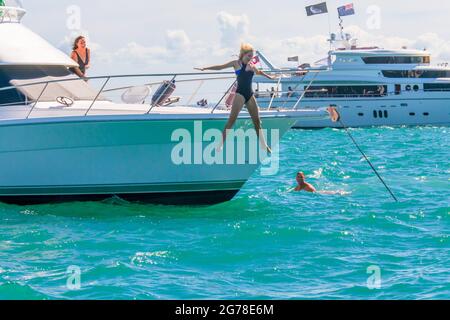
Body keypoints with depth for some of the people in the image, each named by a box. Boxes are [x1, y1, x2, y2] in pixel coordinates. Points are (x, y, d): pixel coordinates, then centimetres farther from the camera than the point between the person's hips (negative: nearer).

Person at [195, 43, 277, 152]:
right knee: (231, 120, -14)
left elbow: (258, 72, 34)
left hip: (250, 95, 6)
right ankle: (221, 144, -16)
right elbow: (221, 67, -3)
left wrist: (269, 77, 48)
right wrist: (204, 68, -10)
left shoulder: (252, 65, 13)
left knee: (257, 121, 9)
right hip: (240, 94, -6)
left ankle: (264, 145, 18)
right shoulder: (236, 63, -1)